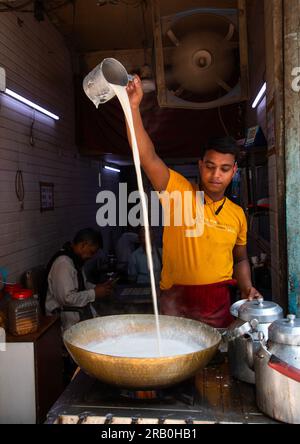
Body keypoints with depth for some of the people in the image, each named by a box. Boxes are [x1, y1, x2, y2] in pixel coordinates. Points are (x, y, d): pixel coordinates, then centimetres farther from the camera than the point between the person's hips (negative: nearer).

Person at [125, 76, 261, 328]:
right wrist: (133, 107, -31)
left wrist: (247, 289, 0)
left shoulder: (237, 215, 5)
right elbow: (148, 157, -22)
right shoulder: (180, 192, -8)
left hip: (219, 302, 4)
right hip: (176, 301, -4)